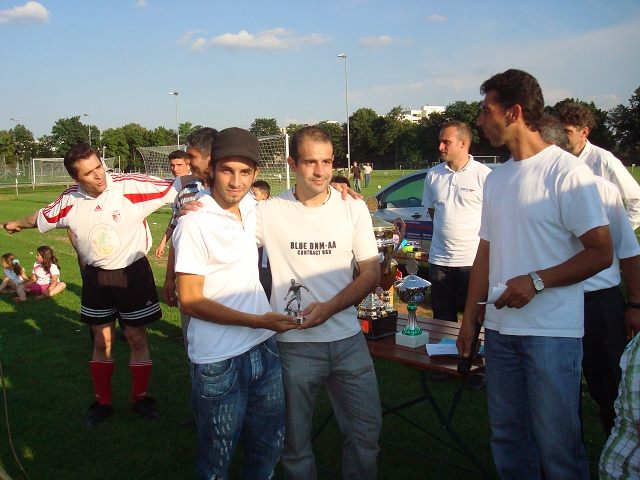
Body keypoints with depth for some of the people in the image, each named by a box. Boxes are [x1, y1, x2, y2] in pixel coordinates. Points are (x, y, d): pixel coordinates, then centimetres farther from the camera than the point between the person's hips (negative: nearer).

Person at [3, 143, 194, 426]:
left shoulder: (131, 186, -20)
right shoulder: (70, 201, -6)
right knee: (102, 341, 13)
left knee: (137, 339, 7)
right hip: (96, 277, 3)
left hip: (133, 272, -3)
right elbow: (43, 217, 14)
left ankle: (140, 398, 26)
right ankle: (102, 402, 29)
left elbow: (174, 186, -27)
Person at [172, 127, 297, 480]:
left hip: (264, 348, 6)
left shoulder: (253, 209, 3)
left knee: (268, 448, 19)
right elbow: (191, 301, -15)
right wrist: (256, 321, -21)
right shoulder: (195, 224, -15)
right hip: (219, 362, -6)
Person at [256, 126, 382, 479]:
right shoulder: (269, 213, -5)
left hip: (347, 339, 2)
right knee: (295, 440, 11)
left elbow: (371, 273, 1)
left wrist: (329, 307, -13)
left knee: (366, 430, 10)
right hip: (293, 343, -1)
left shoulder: (353, 208, 1)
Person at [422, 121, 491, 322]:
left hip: (473, 260, -4)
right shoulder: (433, 175, 7)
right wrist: (446, 230, 10)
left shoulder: (484, 175, -8)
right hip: (439, 260, 5)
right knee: (442, 319, 13)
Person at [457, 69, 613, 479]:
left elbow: (601, 252, -11)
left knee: (557, 444, 2)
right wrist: (470, 318, 13)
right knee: (507, 437, 15)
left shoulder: (567, 172, -10)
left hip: (552, 333, -7)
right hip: (500, 329, 7)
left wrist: (537, 281, -19)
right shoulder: (497, 179, 13)